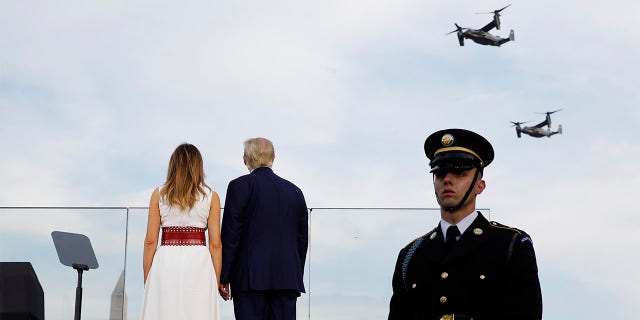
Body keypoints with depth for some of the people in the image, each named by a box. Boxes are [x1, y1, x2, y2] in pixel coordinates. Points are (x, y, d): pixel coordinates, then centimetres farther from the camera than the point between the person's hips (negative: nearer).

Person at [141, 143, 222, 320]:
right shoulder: (211, 196, 6)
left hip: (166, 263, 1)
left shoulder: (159, 194, 7)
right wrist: (217, 281, 7)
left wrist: (147, 279, 8)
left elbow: (150, 241, 3)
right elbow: (215, 244, 2)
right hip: (198, 264, 0)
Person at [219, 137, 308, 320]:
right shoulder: (295, 191, 13)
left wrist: (223, 278, 0)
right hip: (287, 277, 4)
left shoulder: (240, 186, -1)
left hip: (251, 277, -4)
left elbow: (230, 235, -4)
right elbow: (302, 239, 14)